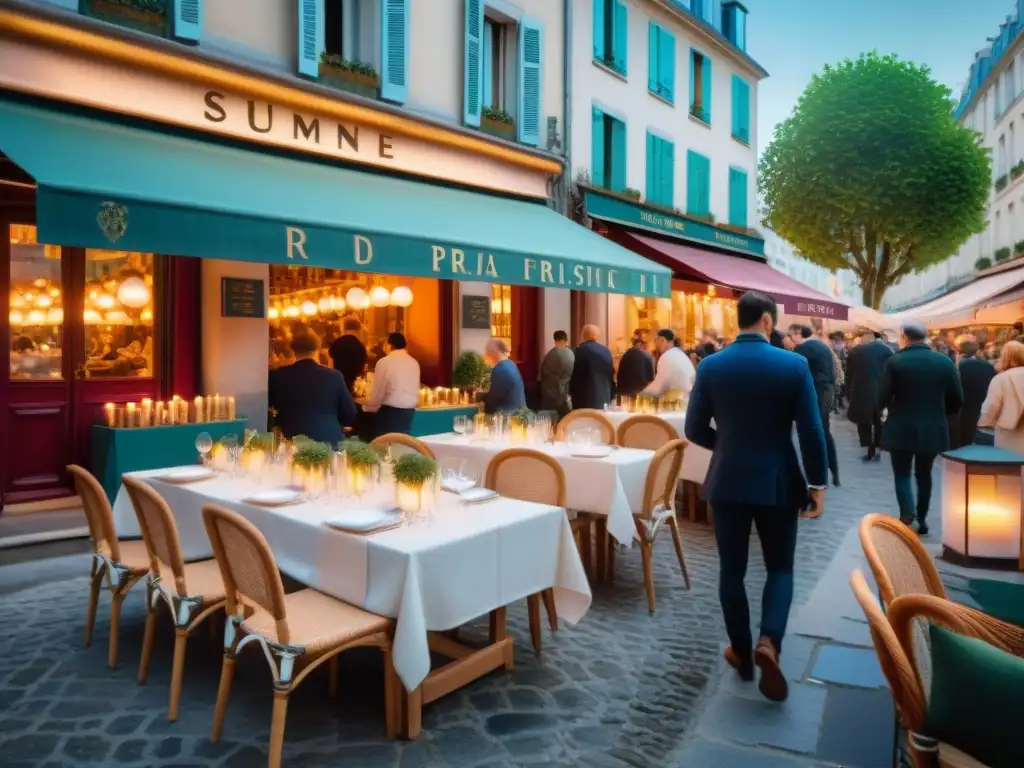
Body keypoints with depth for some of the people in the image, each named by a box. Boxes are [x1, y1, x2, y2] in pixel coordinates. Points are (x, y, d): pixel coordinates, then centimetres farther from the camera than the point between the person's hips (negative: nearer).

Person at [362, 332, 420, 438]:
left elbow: (378, 391, -7)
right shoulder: (414, 363, 8)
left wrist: (368, 408, 8)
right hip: (409, 411, 6)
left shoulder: (384, 362, -8)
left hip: (389, 411, -6)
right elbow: (415, 389, 8)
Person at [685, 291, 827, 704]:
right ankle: (768, 642, -3)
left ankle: (742, 652, 24)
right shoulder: (794, 365, -9)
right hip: (778, 482, -1)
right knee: (780, 567, 16)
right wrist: (817, 484, 2)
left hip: (727, 482, 1)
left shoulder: (710, 366, -5)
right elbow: (811, 432, -9)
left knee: (732, 569, 13)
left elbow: (694, 430, -2)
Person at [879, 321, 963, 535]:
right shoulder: (945, 362, -1)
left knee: (902, 473, 8)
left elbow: (882, 399, -12)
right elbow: (957, 400, 1)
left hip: (901, 429, -3)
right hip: (933, 429, 3)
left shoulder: (895, 361, -11)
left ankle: (907, 513, -12)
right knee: (924, 474, 17)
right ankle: (921, 519, 24)